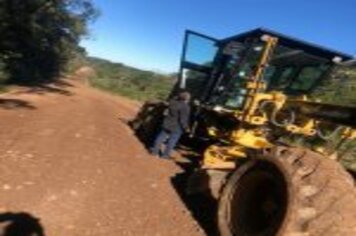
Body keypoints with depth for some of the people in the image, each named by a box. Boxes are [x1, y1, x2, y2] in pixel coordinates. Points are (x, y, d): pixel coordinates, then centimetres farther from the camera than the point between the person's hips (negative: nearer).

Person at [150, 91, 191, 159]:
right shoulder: (185, 107, -24)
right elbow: (183, 120, -21)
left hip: (167, 124, 6)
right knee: (172, 141, 10)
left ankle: (155, 150, 28)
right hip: (177, 127, -6)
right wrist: (186, 127, -10)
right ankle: (165, 154, 21)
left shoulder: (172, 102, -4)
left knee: (161, 137, 17)